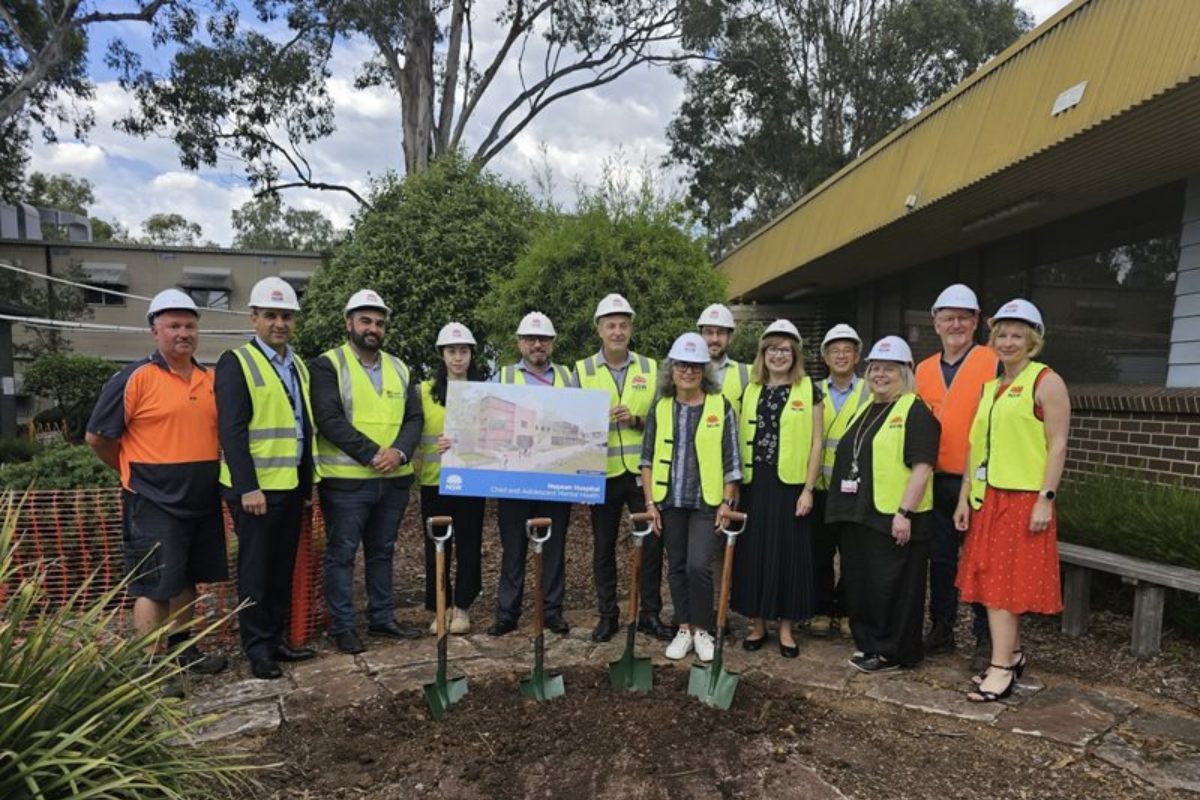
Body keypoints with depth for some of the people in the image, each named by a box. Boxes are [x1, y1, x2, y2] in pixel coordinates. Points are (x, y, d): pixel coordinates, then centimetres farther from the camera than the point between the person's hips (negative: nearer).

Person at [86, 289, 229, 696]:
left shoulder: (211, 380, 8)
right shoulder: (135, 378, -11)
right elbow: (97, 436, -5)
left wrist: (204, 473, 12)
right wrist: (135, 470, 4)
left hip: (203, 502, 6)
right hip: (155, 504, -6)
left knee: (186, 580, 17)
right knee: (154, 586, 1)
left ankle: (182, 648, 32)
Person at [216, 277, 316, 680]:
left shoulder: (298, 365, 14)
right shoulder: (236, 362, -8)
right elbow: (231, 430, -15)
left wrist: (308, 482, 15)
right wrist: (248, 487, -19)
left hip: (292, 485, 7)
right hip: (255, 488, -7)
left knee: (283, 567, 14)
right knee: (256, 569, 4)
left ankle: (276, 636, 27)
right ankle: (257, 646, 17)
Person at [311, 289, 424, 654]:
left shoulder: (399, 368, 12)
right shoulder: (328, 364, -5)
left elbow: (413, 418, 7)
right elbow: (329, 420, -15)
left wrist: (399, 452, -12)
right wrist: (372, 454, -19)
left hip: (394, 479, 6)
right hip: (346, 480, -5)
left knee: (382, 552, 16)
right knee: (342, 554, 4)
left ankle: (382, 619, 28)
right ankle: (342, 626, 17)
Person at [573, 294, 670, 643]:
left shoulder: (650, 368, 6)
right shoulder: (582, 370, 3)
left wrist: (636, 420, -14)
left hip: (643, 470, 1)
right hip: (603, 472, -1)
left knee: (652, 542, 4)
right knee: (604, 547, 8)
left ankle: (650, 614, 20)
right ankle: (607, 615, 23)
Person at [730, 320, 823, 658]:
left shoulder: (809, 390, 0)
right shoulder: (750, 390, 9)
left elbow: (816, 443, -2)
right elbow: (740, 439, 11)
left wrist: (808, 489, -9)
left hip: (790, 485, -3)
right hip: (754, 485, 3)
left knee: (788, 554, 4)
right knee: (753, 553, 6)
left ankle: (786, 628, 17)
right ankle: (757, 624, 20)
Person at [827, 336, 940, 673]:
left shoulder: (915, 411, -8)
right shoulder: (864, 410, 17)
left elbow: (922, 467, -16)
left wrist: (905, 512, -21)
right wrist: (842, 507, 18)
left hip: (893, 518, -8)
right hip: (858, 515, 8)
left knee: (890, 586, 1)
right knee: (858, 582, 14)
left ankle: (891, 652, 15)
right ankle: (867, 642, 29)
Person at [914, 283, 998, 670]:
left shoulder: (993, 363, -4)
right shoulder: (922, 370, 11)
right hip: (938, 481, 5)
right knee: (940, 558, 13)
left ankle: (986, 638, 17)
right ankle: (941, 629, 26)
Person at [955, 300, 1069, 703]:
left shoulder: (1046, 382, -5)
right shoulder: (990, 386, 15)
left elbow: (1057, 445, -10)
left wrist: (1045, 500, -17)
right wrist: (965, 497, 11)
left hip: (1024, 499, -7)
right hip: (988, 498, 7)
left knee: (1005, 582, -4)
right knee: (988, 578, 10)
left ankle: (1001, 668, 4)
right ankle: (1012, 655, 24)